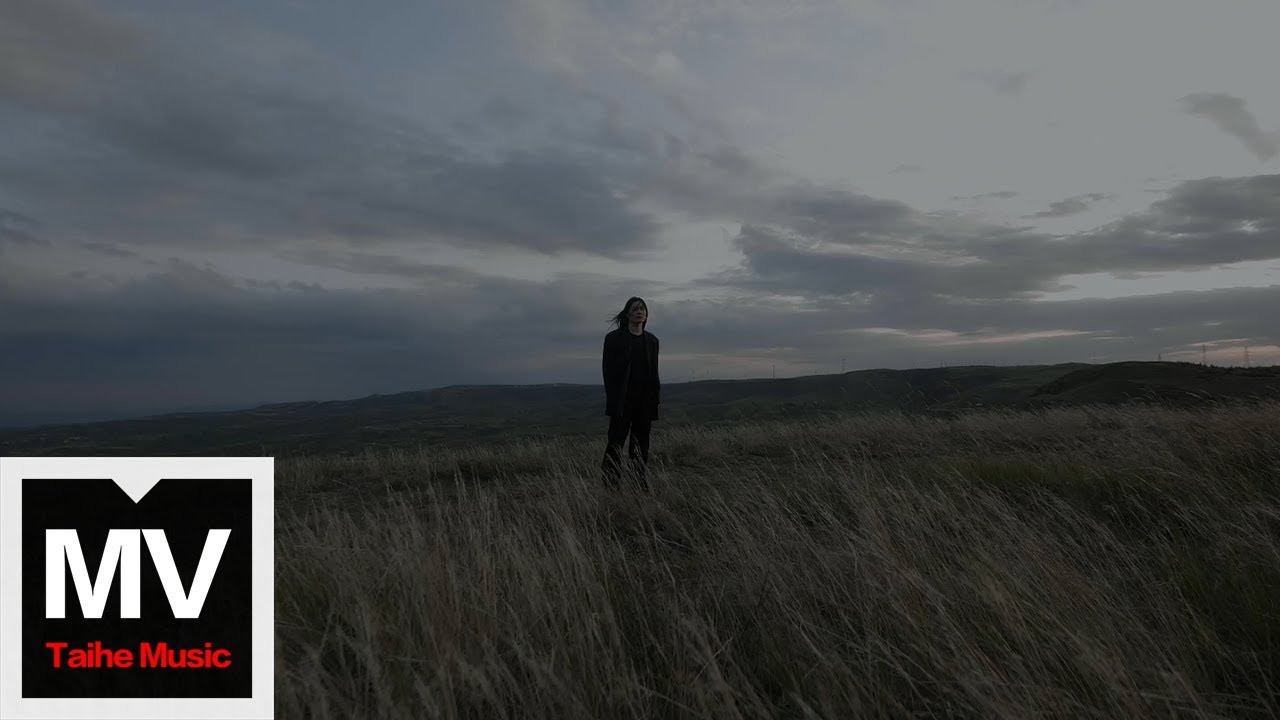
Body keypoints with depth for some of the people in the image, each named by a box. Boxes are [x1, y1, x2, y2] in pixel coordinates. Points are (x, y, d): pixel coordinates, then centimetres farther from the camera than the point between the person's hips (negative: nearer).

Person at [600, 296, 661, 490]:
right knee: (615, 444, -5)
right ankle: (610, 487, -2)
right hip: (622, 402, -4)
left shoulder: (651, 340, 11)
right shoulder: (614, 338, -1)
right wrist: (613, 400, -11)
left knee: (641, 446, 8)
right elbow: (607, 370, -4)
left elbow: (654, 372, 13)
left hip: (644, 402, 4)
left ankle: (642, 488, 13)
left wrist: (656, 399, 5)